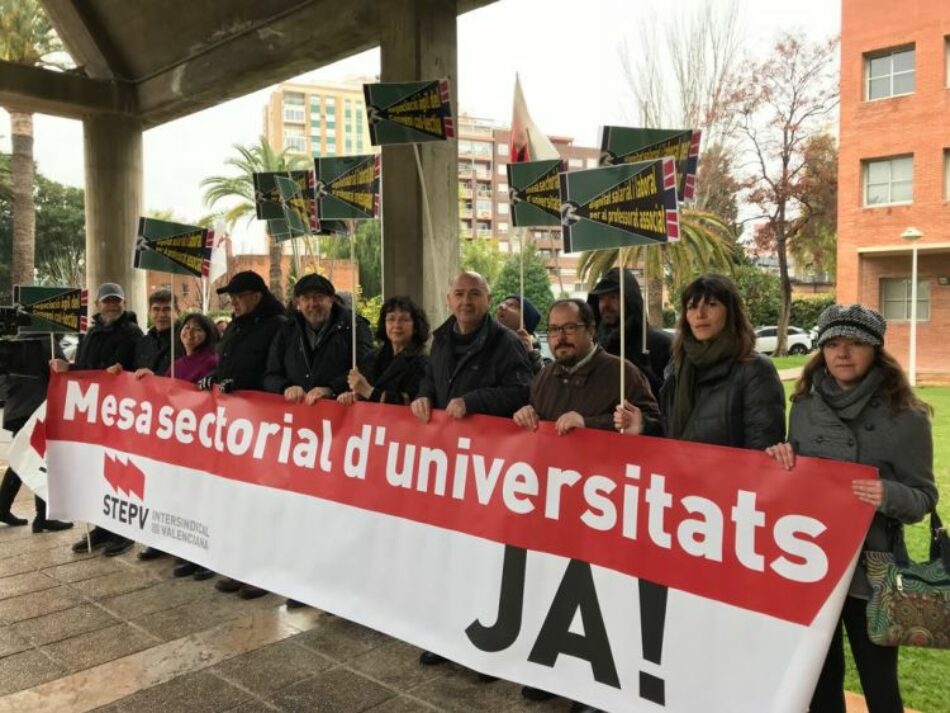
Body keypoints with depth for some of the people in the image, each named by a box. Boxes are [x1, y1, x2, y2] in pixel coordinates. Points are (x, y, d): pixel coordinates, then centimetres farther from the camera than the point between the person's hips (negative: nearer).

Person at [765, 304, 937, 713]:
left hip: (870, 571, -3)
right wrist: (780, 460, -9)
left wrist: (888, 496, -27)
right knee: (820, 677, 18)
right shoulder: (804, 405, 3)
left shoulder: (904, 416, -9)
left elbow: (924, 497, -7)